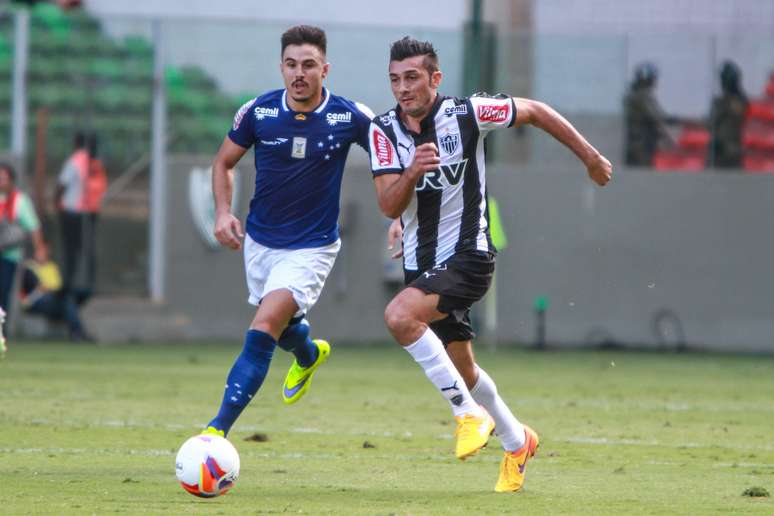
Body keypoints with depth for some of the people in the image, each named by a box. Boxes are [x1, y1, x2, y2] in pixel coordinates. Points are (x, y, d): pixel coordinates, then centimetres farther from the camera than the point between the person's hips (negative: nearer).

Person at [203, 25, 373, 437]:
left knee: (263, 329, -21)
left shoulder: (350, 117, -15)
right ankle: (309, 355, 62)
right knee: (284, 326, 24)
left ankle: (218, 430, -24)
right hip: (260, 241, 4)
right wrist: (223, 212, -10)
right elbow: (223, 162, 6)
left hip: (312, 246, -4)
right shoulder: (258, 112, -10)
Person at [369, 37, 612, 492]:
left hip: (467, 255, -6)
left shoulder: (466, 114, -13)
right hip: (421, 263, 6)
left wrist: (590, 157, 7)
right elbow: (389, 206, -11)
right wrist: (412, 172, -32)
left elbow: (534, 111, 2)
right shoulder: (384, 131, -3)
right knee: (462, 368, 17)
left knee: (399, 316, -30)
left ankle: (469, 413, -18)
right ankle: (517, 441, 41)